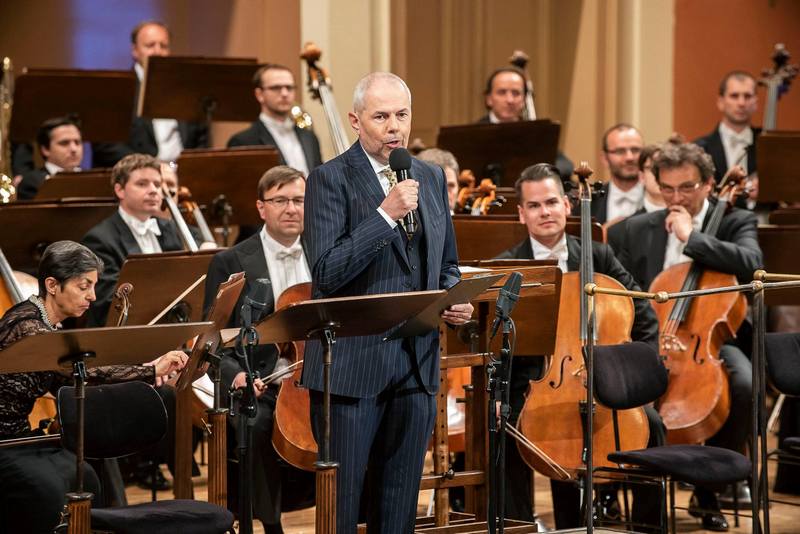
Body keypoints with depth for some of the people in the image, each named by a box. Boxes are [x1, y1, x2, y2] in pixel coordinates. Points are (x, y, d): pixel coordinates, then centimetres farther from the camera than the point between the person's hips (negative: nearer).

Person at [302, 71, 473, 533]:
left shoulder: (432, 178, 12)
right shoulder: (330, 180, -7)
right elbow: (326, 272, -18)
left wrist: (454, 299, 0)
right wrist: (386, 213, -23)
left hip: (417, 364, 5)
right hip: (353, 365, -5)